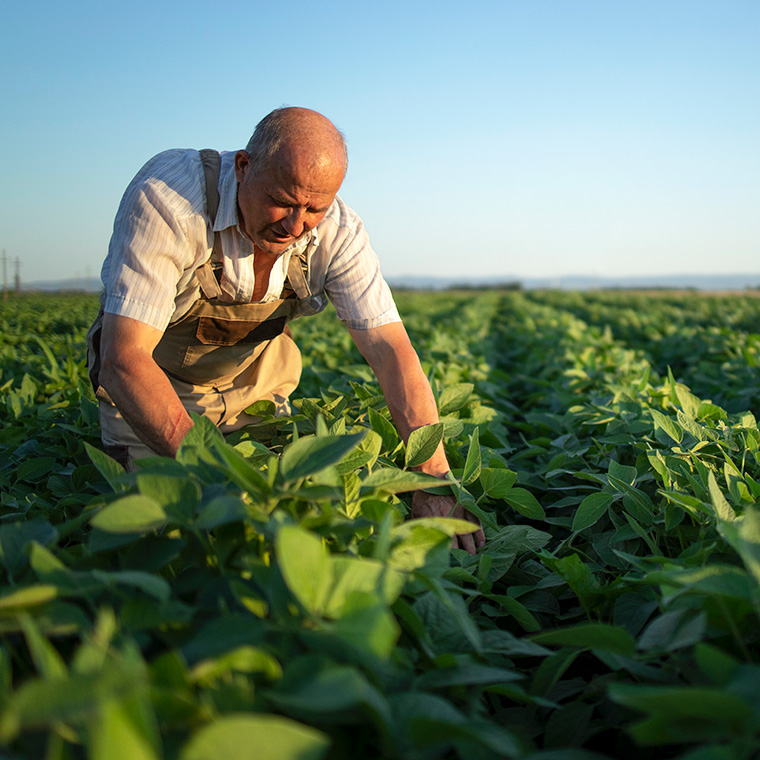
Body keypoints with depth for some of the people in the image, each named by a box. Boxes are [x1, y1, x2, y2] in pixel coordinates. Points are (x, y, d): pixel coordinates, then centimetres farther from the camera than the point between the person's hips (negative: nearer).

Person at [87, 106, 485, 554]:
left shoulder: (338, 234, -23)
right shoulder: (166, 198, -35)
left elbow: (392, 352, -27)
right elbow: (124, 359, -39)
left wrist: (435, 483, -40)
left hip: (253, 385, 3)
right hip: (149, 387, -3)